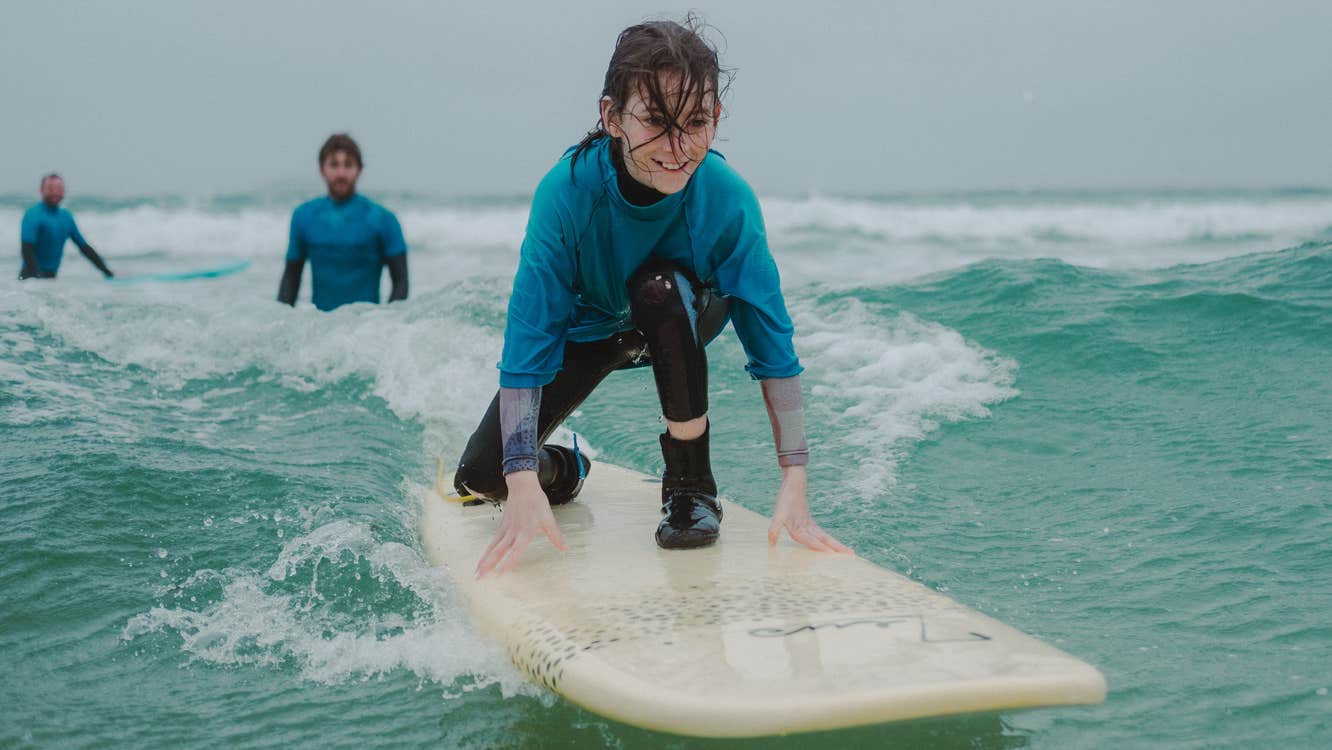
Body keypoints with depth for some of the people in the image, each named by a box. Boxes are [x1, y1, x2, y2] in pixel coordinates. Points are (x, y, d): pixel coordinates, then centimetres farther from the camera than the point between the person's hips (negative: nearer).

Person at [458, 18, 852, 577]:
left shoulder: (727, 198, -32)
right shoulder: (566, 191, -34)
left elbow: (772, 342, -30)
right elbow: (527, 343, -35)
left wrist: (794, 483, -36)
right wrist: (524, 483, -44)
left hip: (681, 321, 0)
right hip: (586, 327, 1)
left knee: (660, 285, -37)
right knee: (480, 478, -11)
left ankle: (691, 484, -18)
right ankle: (565, 468, 27)